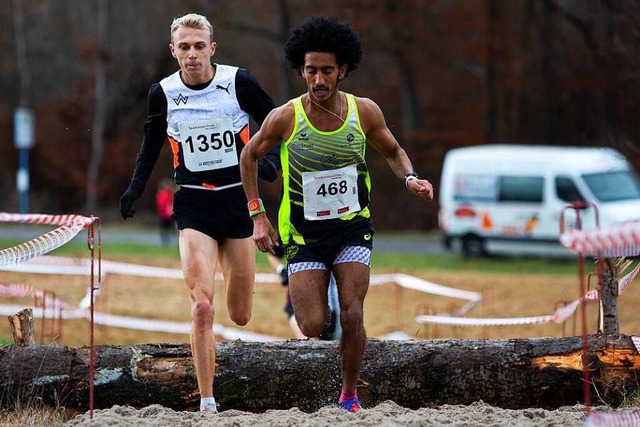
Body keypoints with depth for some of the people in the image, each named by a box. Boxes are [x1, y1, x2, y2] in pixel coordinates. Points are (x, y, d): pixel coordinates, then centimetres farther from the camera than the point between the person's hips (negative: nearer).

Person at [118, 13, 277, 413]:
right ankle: (207, 401, -15)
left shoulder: (238, 82, -7)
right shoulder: (164, 93, -1)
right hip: (194, 205, 0)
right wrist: (136, 187, 9)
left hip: (238, 200, 0)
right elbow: (152, 141, 17)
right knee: (202, 306, -18)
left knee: (241, 316, 6)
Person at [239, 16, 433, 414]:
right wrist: (258, 216, -2)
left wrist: (411, 179, -11)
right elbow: (249, 156, 3)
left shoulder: (365, 112, -9)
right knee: (313, 328, -10)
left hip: (353, 228, 1)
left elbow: (393, 150, 10)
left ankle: (350, 393, 10)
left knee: (352, 317, -11)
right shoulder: (285, 118, -14)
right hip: (304, 233, -1)